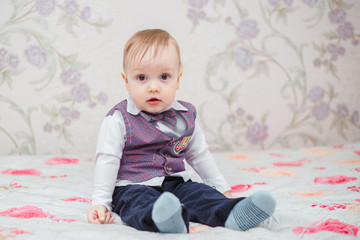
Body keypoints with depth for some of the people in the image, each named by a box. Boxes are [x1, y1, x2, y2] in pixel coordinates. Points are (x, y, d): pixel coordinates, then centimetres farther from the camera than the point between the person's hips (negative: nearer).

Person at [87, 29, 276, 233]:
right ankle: (163, 219, -64)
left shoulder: (186, 115, 7)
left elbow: (199, 155, 19)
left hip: (176, 183, 6)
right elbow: (107, 161, -8)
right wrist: (101, 203, -16)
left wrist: (222, 187, 22)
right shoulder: (119, 120, -8)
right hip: (133, 187, -5)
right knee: (138, 201, -36)